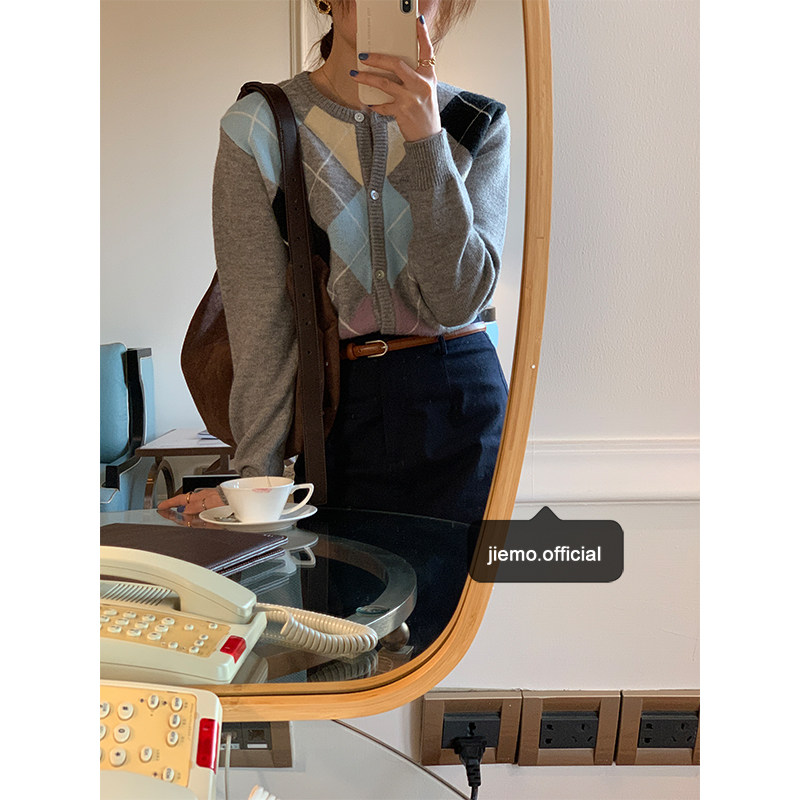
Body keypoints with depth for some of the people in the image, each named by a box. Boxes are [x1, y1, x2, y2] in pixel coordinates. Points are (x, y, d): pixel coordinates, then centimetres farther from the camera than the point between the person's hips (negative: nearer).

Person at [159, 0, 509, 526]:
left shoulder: (479, 126, 2)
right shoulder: (258, 128, -2)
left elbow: (454, 301, -11)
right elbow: (260, 320, -6)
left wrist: (427, 140, -19)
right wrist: (256, 475, -11)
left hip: (459, 408, 2)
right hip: (332, 410, -1)